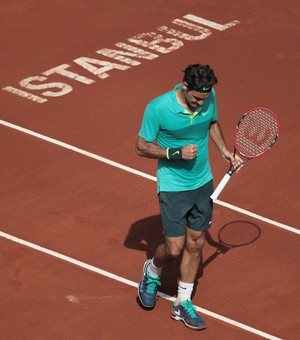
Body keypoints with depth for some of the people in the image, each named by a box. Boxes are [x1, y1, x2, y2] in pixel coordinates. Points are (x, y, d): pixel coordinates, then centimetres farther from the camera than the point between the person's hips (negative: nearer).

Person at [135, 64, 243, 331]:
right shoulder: (158, 108, -24)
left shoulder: (209, 97, -9)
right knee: (174, 248, -2)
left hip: (203, 183, 5)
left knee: (196, 244, 10)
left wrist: (225, 150, 3)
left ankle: (183, 304, 25)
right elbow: (142, 147, -14)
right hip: (173, 187, -5)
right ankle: (152, 272, 33)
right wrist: (176, 152, -25)